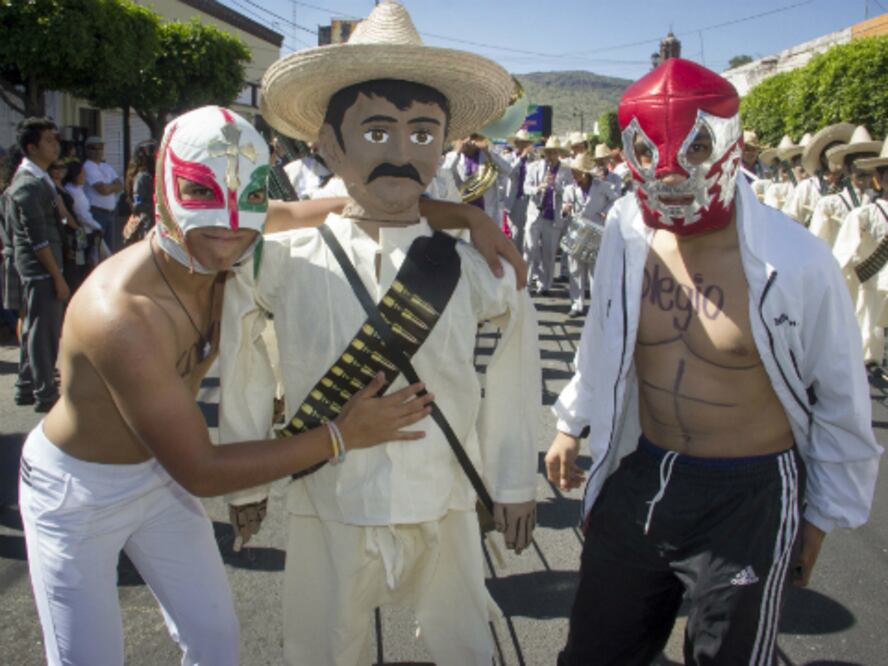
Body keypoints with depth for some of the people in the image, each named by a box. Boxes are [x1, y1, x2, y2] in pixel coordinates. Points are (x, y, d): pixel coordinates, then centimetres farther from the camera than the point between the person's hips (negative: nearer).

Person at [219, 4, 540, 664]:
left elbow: (514, 371, 1)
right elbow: (242, 369, 1)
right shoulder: (281, 257, -11)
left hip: (446, 507, 1)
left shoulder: (472, 264, -10)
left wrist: (514, 483, 7)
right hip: (327, 508, 0)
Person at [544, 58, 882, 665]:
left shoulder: (798, 263, -18)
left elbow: (841, 401, -6)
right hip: (637, 480, 4)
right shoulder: (628, 237, -6)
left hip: (747, 501, -3)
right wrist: (574, 423, 20)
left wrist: (820, 518, 1)